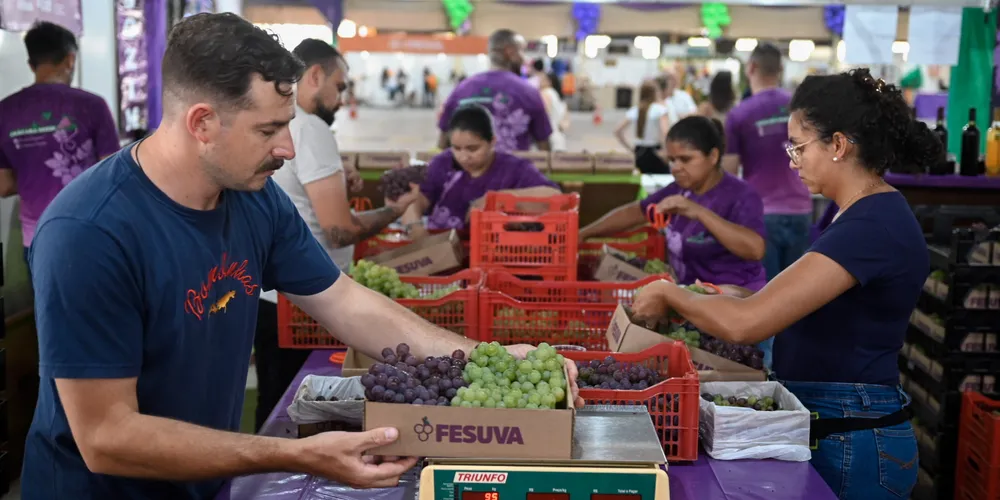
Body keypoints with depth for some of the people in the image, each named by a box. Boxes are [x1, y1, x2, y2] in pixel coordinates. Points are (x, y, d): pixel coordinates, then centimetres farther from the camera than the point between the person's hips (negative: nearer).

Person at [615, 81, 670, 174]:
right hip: (655, 154, -6)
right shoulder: (659, 109, -9)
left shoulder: (634, 111, 6)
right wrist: (665, 150, -15)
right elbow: (665, 132, -24)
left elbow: (618, 131, 5)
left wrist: (630, 147, 8)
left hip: (640, 153, 6)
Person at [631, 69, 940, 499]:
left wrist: (670, 294, -12)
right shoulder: (868, 213, 9)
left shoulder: (872, 227, -23)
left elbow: (743, 325, -28)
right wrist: (738, 297, 6)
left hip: (849, 445, -9)